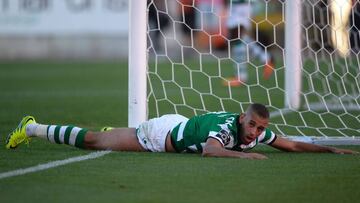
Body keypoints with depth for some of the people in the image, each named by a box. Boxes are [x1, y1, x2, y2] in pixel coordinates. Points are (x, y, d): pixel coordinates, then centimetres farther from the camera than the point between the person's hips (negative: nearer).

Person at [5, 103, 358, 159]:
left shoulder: (256, 131, -13)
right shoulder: (228, 125, -34)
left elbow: (291, 145, -8)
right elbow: (209, 148, -51)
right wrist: (242, 154, -58)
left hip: (176, 126, 6)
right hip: (161, 134, -6)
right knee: (92, 140, 9)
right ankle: (32, 129, 23)